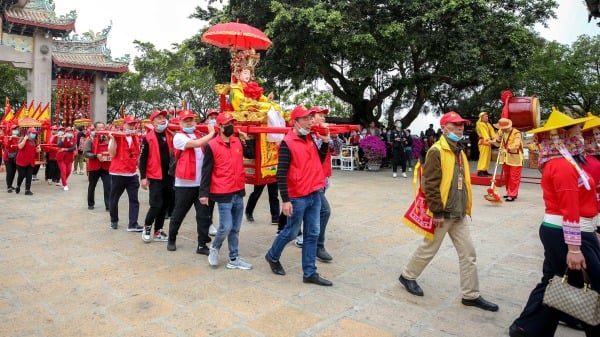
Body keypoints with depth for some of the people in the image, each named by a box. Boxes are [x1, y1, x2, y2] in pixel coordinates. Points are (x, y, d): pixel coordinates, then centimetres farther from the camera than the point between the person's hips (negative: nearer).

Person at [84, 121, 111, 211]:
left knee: (108, 187, -7)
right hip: (94, 167, -1)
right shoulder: (90, 139, -3)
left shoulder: (108, 138, 4)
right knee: (92, 186, 15)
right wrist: (96, 156, -23)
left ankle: (108, 205, -5)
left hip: (106, 167, 1)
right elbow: (86, 153, -9)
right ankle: (90, 204, 31)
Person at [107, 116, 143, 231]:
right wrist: (112, 138, -20)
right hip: (118, 173, -4)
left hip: (132, 174, 4)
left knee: (134, 199, -2)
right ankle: (114, 221, 29)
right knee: (114, 199, 10)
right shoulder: (116, 137, -5)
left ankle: (133, 224, -2)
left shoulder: (136, 138, 10)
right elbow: (112, 154, -15)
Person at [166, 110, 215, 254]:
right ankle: (171, 240, 30)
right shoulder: (179, 137, -5)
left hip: (201, 183, 5)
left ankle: (202, 245, 9)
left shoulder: (200, 136, 15)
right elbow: (196, 144, -20)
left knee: (204, 215, 2)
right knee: (178, 214, 9)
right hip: (184, 184, -4)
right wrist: (211, 133, -10)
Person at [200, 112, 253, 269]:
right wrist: (204, 193, -11)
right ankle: (214, 248, 22)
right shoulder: (212, 146, -8)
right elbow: (206, 171, -8)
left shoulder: (238, 142, 8)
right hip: (223, 193, -6)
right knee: (226, 227, -7)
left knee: (235, 229, 11)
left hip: (239, 192, 6)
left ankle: (234, 259, 21)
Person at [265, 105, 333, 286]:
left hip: (314, 194, 7)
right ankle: (272, 256, 33)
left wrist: (325, 142, 4)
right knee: (291, 232, 7)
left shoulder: (310, 139, 9)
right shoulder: (287, 143, -13)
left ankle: (310, 273, 17)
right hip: (297, 197, -7)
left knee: (312, 234, 8)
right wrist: (285, 200, -20)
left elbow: (318, 161, 17)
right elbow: (281, 173, -16)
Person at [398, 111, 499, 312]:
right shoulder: (437, 151, -15)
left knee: (468, 253, 8)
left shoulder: (459, 151, 12)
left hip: (459, 214, 8)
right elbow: (430, 184, -20)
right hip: (443, 214, -8)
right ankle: (408, 276, 29)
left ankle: (471, 295, 18)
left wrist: (465, 207, 17)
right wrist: (437, 211, -21)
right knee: (428, 249, 8)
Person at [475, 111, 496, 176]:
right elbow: (484, 132, -21)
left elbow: (492, 131, 4)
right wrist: (488, 139, -34)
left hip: (488, 142, 9)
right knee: (483, 156, -13)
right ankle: (480, 171, -15)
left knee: (488, 157, 9)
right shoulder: (479, 124, -7)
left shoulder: (488, 124, 19)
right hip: (483, 142, -9)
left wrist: (495, 138, -13)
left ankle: (485, 170, 14)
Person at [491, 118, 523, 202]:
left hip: (515, 158, -6)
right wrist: (496, 140, -12)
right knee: (507, 176, 14)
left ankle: (512, 195, 1)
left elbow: (516, 145, -28)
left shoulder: (516, 133, -16)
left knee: (514, 177, -4)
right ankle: (509, 192, 26)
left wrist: (507, 149, -41)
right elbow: (498, 143, 9)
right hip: (505, 158, 7)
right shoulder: (500, 132, 4)